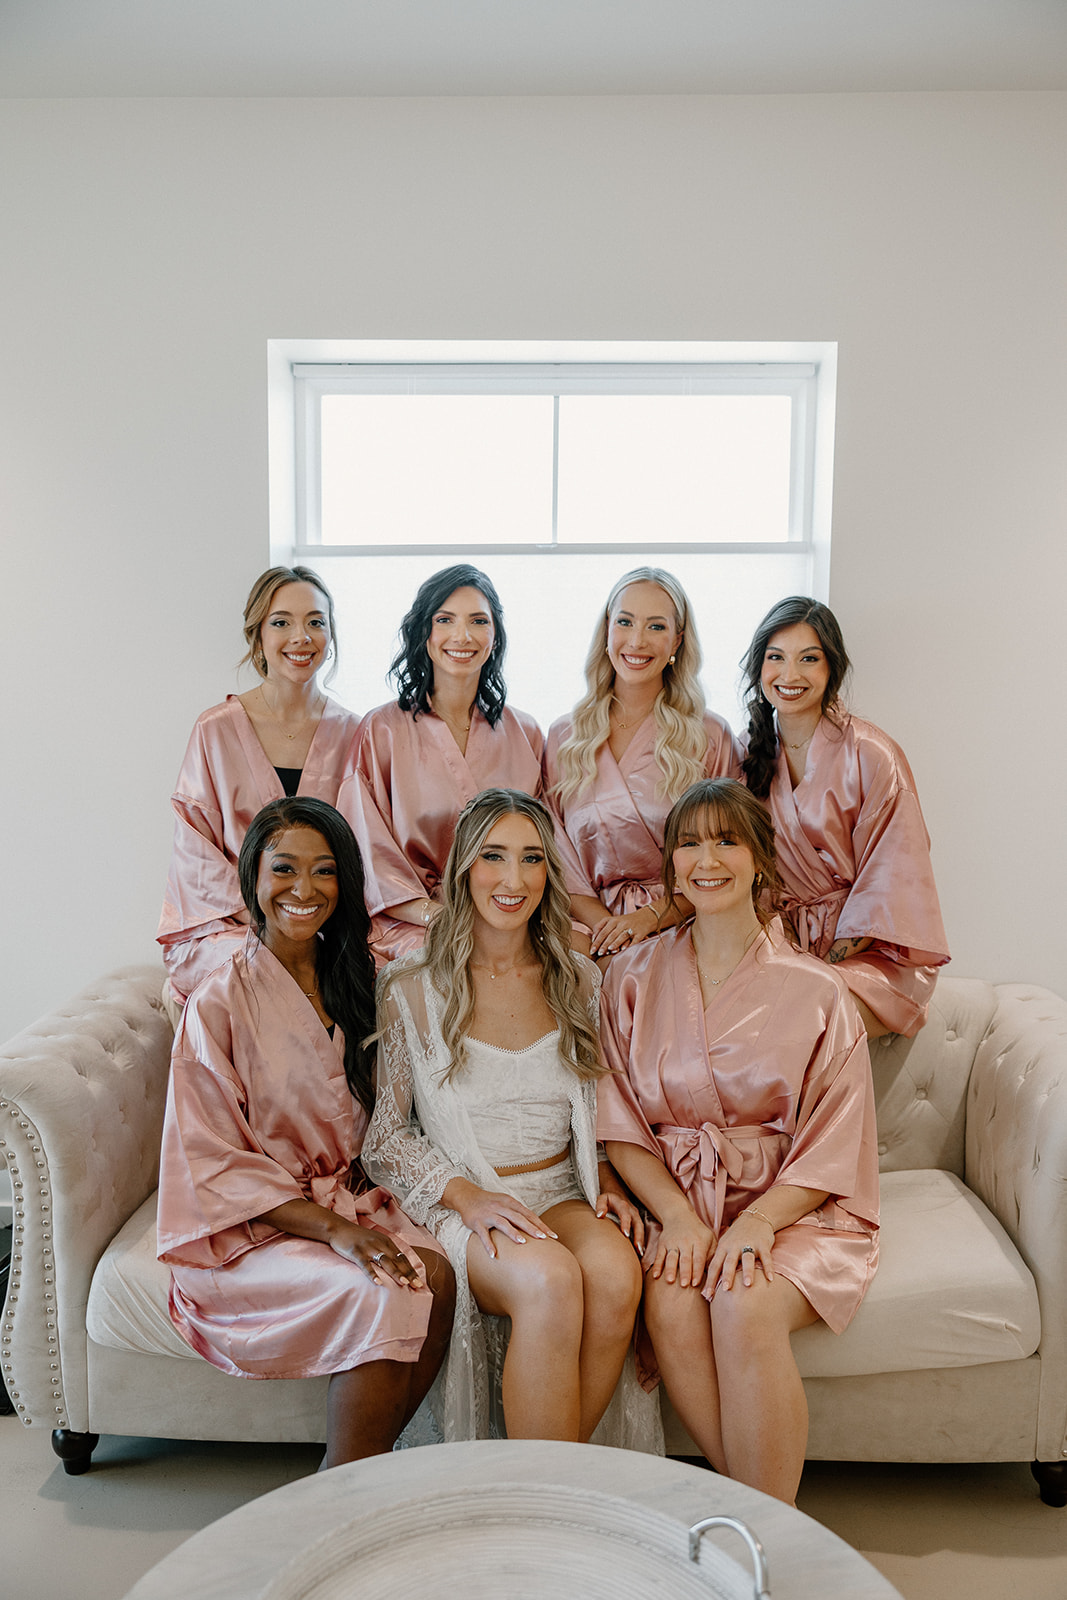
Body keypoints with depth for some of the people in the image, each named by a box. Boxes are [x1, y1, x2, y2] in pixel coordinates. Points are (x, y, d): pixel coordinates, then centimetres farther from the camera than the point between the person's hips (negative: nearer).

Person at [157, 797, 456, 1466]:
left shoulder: (355, 982, 8)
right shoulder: (221, 1001, -10)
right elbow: (213, 1162, -11)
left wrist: (354, 1213, -4)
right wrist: (332, 1230, -21)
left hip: (352, 1200, 5)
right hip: (250, 1228, -5)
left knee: (436, 1274, -25)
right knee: (381, 1296, -30)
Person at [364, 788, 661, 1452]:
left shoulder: (579, 981, 7)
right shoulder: (410, 989, -2)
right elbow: (385, 1134, 0)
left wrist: (609, 1184, -1)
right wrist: (467, 1195, -14)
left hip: (564, 1193, 3)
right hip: (458, 1204, -3)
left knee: (616, 1272, -30)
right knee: (549, 1278, -33)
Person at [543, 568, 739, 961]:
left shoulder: (711, 737, 4)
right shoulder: (563, 737, 11)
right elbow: (557, 855, 8)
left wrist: (652, 915, -13)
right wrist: (602, 922, -10)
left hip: (679, 932, -2)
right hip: (592, 935, 2)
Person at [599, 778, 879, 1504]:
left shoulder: (816, 991, -1)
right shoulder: (633, 978, 5)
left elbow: (833, 1145, -2)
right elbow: (621, 1125, 3)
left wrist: (757, 1223, -17)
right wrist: (678, 1215, -13)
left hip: (792, 1206, -1)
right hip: (674, 1198, 2)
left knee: (744, 1307, -29)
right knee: (671, 1306, -28)